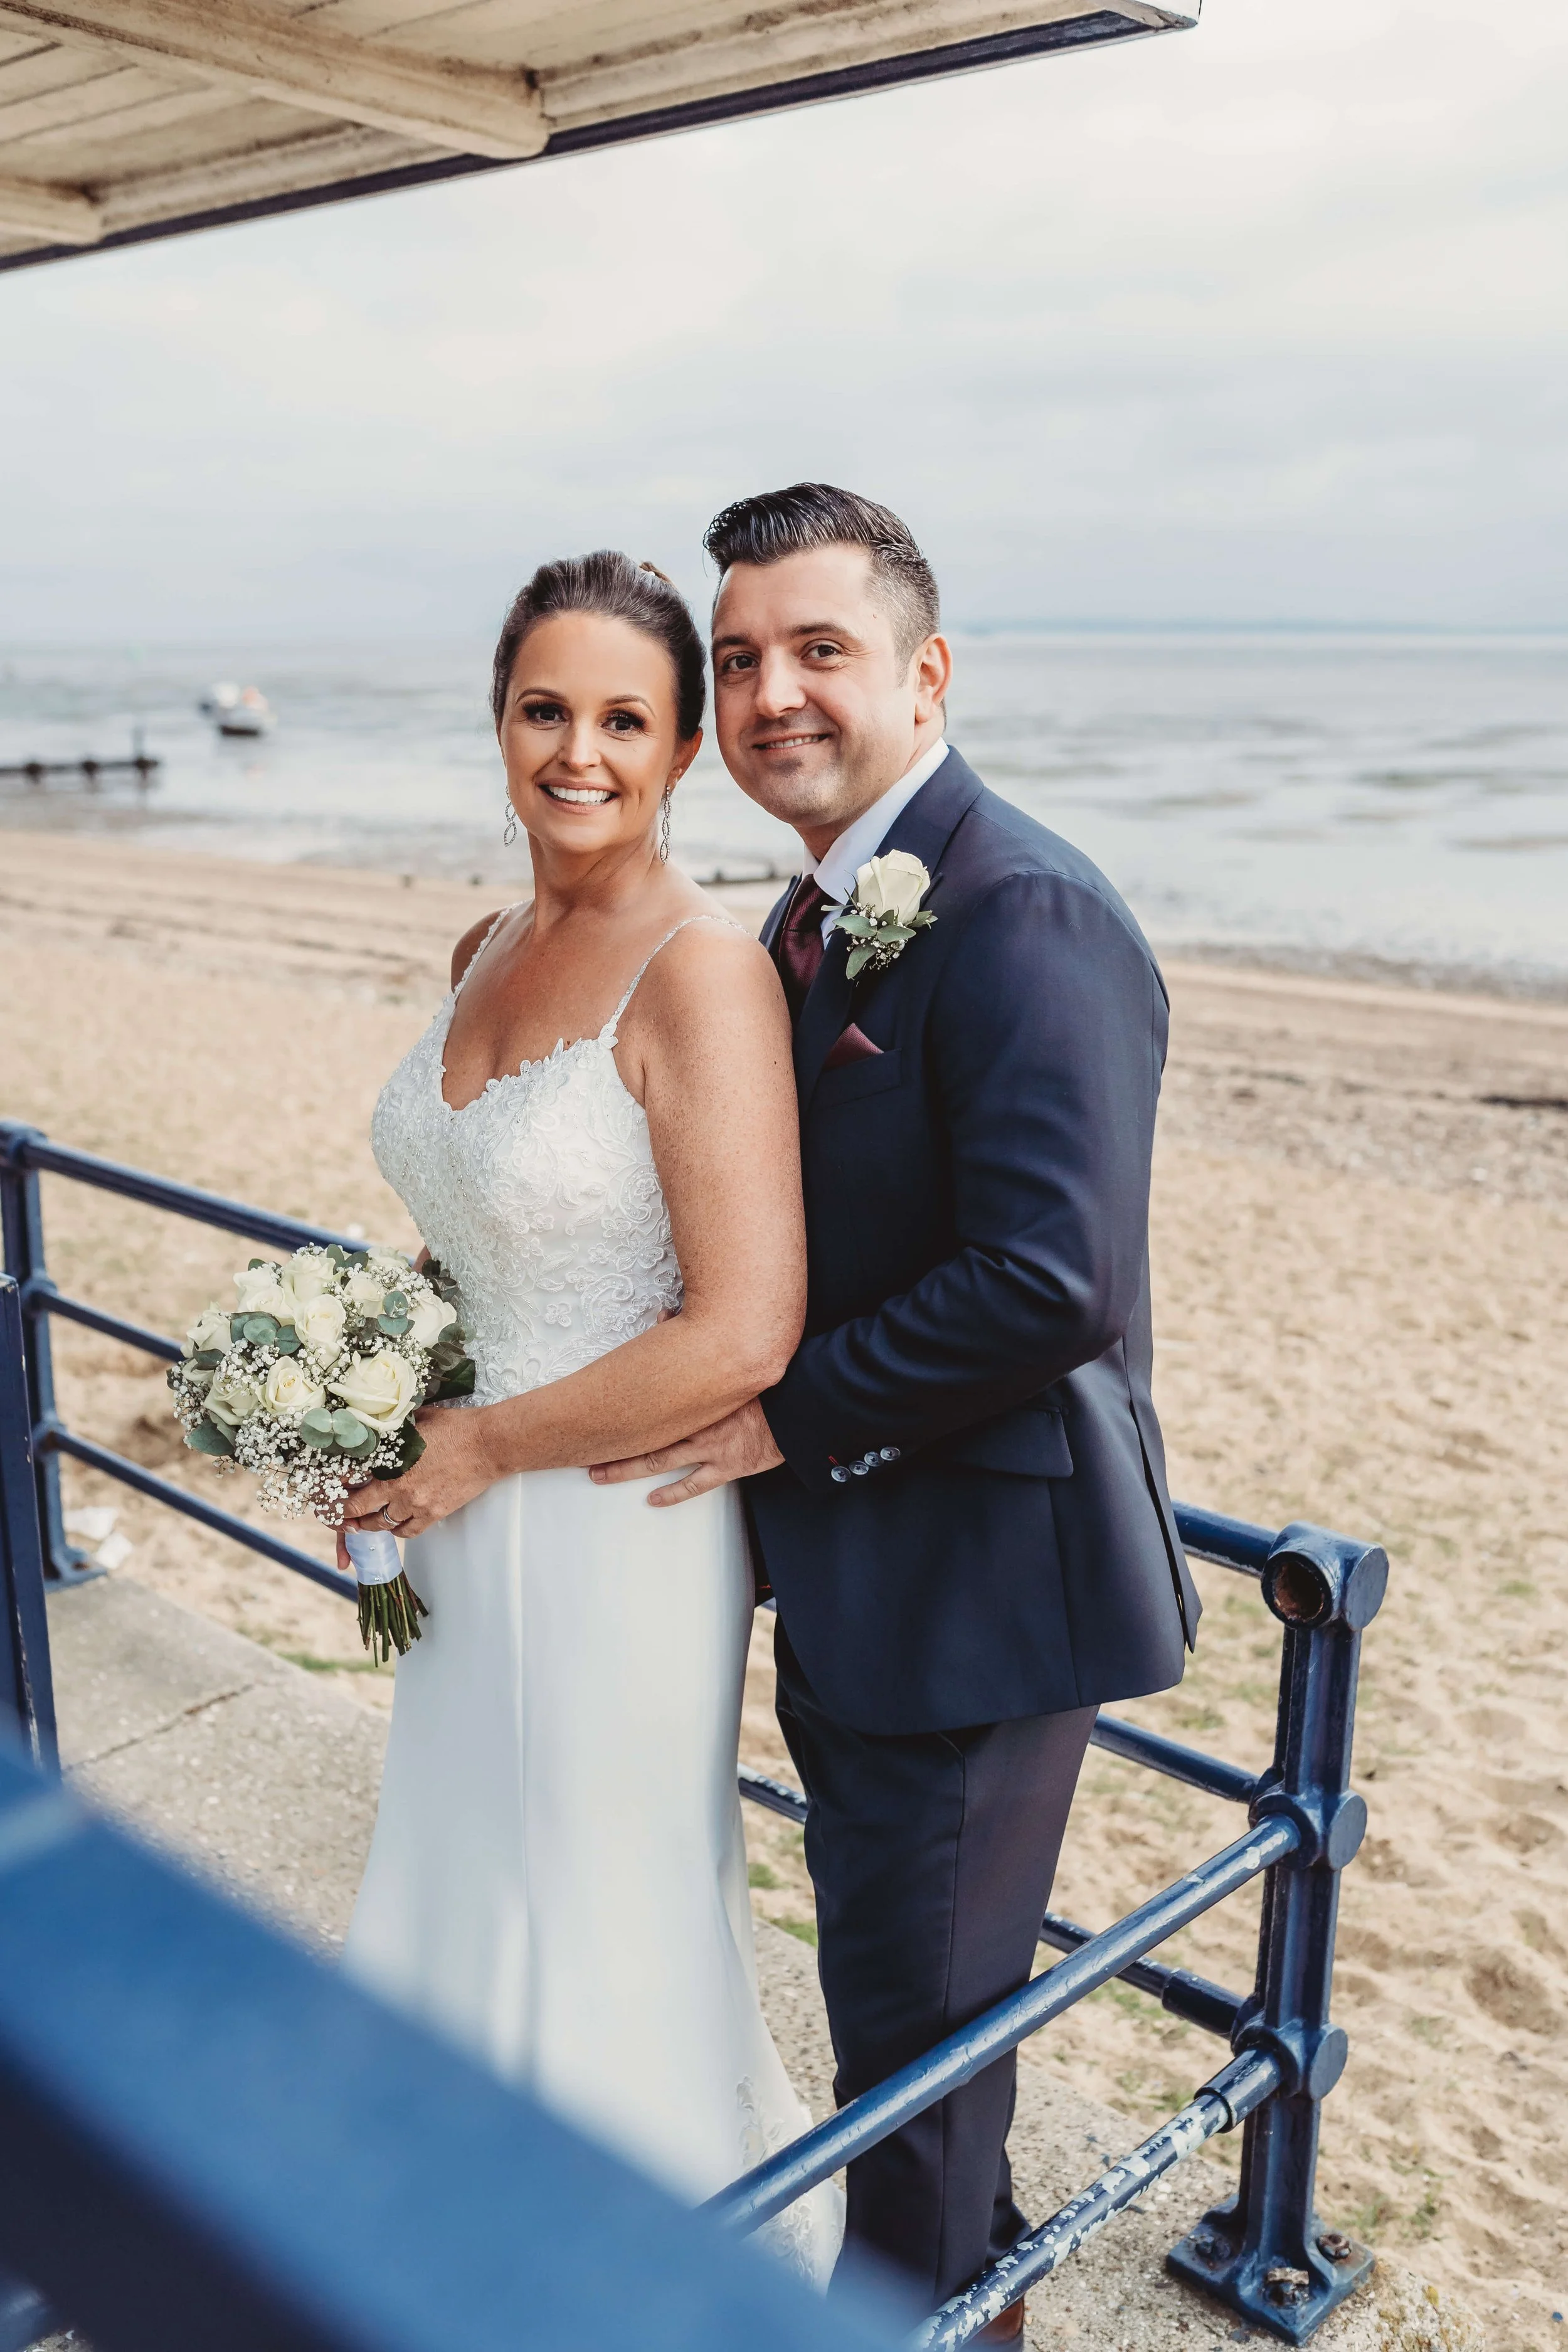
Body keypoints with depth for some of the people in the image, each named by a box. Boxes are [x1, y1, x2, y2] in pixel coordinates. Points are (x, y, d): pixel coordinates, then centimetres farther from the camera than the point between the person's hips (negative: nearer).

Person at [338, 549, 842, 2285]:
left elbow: (743, 1337, -25)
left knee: (606, 1940, 12)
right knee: (466, 1901, 24)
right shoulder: (486, 953, 5)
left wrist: (482, 1446, -15)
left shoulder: (701, 973, -20)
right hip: (470, 1519, 8)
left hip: (618, 1532, -8)